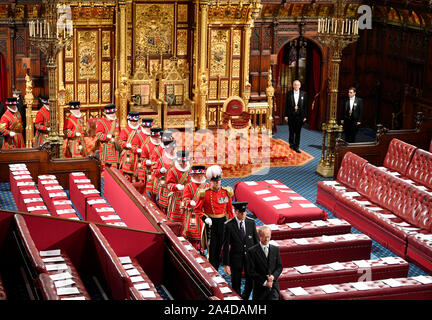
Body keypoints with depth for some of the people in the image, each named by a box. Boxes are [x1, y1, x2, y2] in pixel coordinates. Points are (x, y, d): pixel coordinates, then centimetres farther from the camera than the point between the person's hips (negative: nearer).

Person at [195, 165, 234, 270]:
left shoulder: (226, 192, 1)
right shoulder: (205, 193, -7)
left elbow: (230, 208, 8)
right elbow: (198, 209, -1)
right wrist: (205, 218, -15)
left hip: (222, 221, 3)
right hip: (211, 222, -3)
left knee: (220, 243, 9)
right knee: (212, 245, 0)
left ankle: (217, 265, 23)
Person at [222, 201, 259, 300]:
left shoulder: (251, 222, -5)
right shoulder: (229, 225, -15)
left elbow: (256, 240, 4)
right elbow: (226, 246, -12)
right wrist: (226, 264, -13)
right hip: (236, 257, -3)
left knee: (251, 280, 13)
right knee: (236, 283, 8)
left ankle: (244, 297, 39)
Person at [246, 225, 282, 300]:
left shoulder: (275, 249, 6)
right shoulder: (252, 251, -7)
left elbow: (279, 267, 9)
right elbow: (251, 271, -9)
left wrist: (273, 276, -12)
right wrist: (264, 282, -13)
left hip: (273, 285, 2)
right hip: (260, 287, -2)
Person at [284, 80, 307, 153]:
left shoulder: (303, 94, 2)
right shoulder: (289, 94, 2)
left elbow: (305, 106, 3)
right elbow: (286, 105, 3)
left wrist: (304, 116, 0)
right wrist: (286, 115, -1)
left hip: (299, 116, 0)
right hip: (291, 116, 0)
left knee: (298, 132, 1)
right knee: (291, 131, 9)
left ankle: (296, 147, 8)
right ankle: (291, 144, 26)